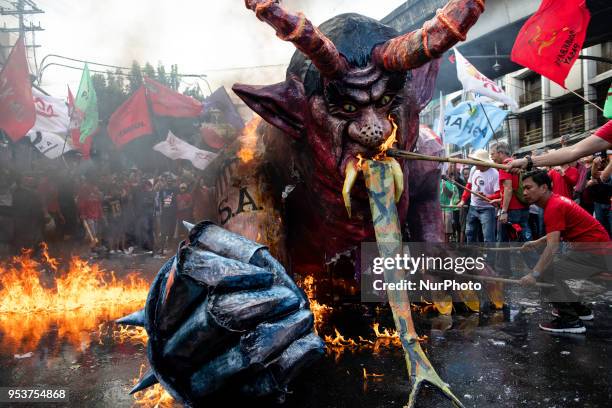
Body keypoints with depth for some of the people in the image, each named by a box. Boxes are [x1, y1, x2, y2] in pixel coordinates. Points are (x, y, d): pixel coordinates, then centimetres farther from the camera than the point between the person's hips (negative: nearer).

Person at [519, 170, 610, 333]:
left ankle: (571, 321, -7)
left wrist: (534, 274, -29)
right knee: (553, 269, 18)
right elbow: (558, 234, 25)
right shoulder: (557, 200, 10)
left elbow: (552, 247, -27)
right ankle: (579, 309, 28)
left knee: (546, 273, -15)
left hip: (595, 253, -10)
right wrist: (537, 243, 19)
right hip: (597, 248, 10)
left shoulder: (553, 207, -19)